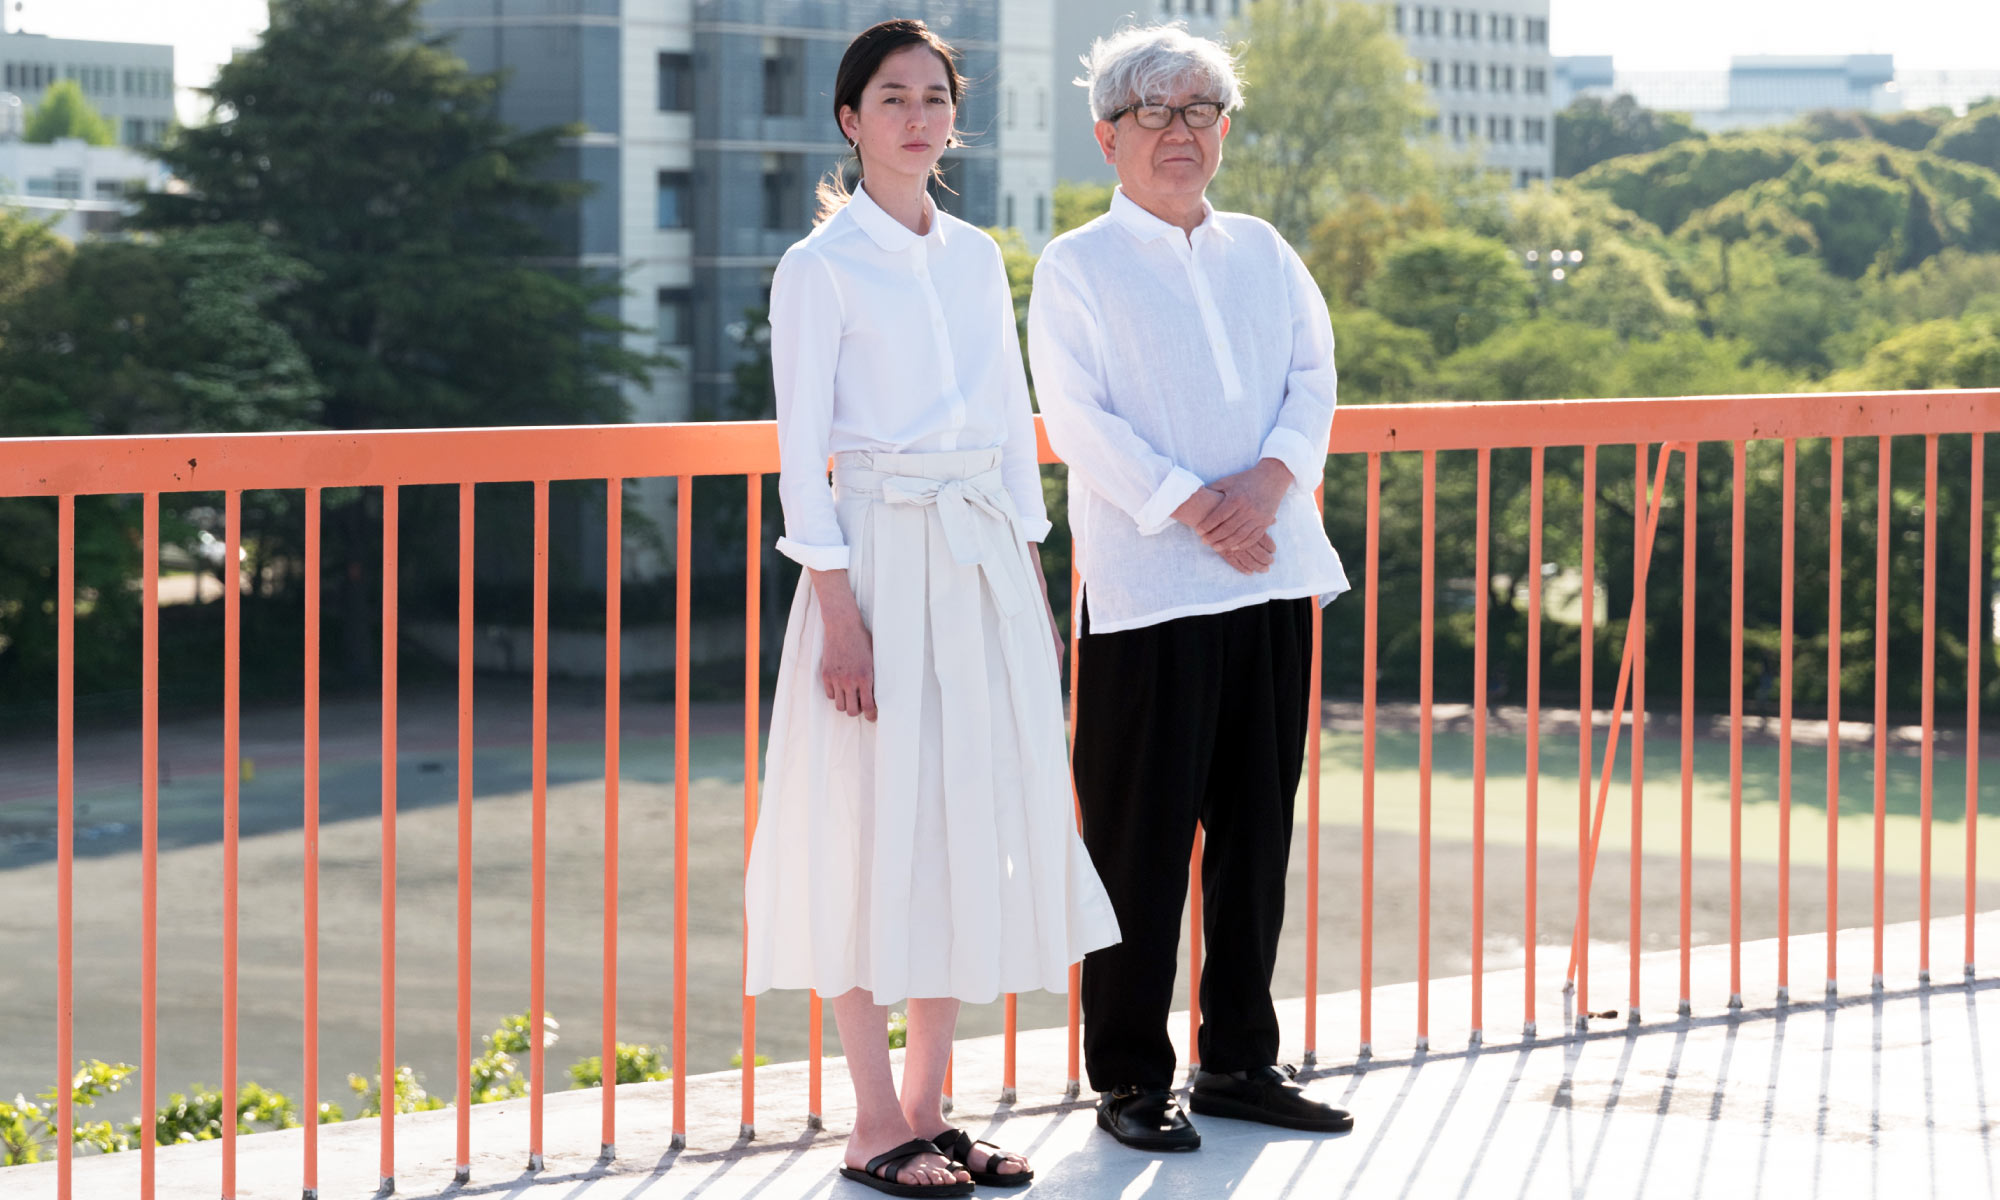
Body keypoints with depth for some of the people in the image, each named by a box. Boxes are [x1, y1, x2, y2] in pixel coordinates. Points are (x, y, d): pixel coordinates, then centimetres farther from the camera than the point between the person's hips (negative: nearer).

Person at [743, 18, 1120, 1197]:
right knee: (877, 833, -4)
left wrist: (1036, 588, 12)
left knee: (974, 830, 7)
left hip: (988, 565, 6)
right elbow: (802, 450, -8)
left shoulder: (978, 257, 13)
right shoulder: (821, 266, -4)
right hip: (882, 559, -6)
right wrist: (838, 611, -15)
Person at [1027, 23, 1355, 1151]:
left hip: (1275, 573, 5)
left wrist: (1268, 479, -11)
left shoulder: (1263, 253, 16)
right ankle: (1131, 1077, 7)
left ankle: (1240, 1057, 20)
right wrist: (1192, 509, -17)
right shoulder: (1077, 266, 1)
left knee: (1257, 823, 9)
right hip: (1146, 587, -5)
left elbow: (1314, 378, 8)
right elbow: (1080, 419, -8)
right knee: (1142, 834, -3)